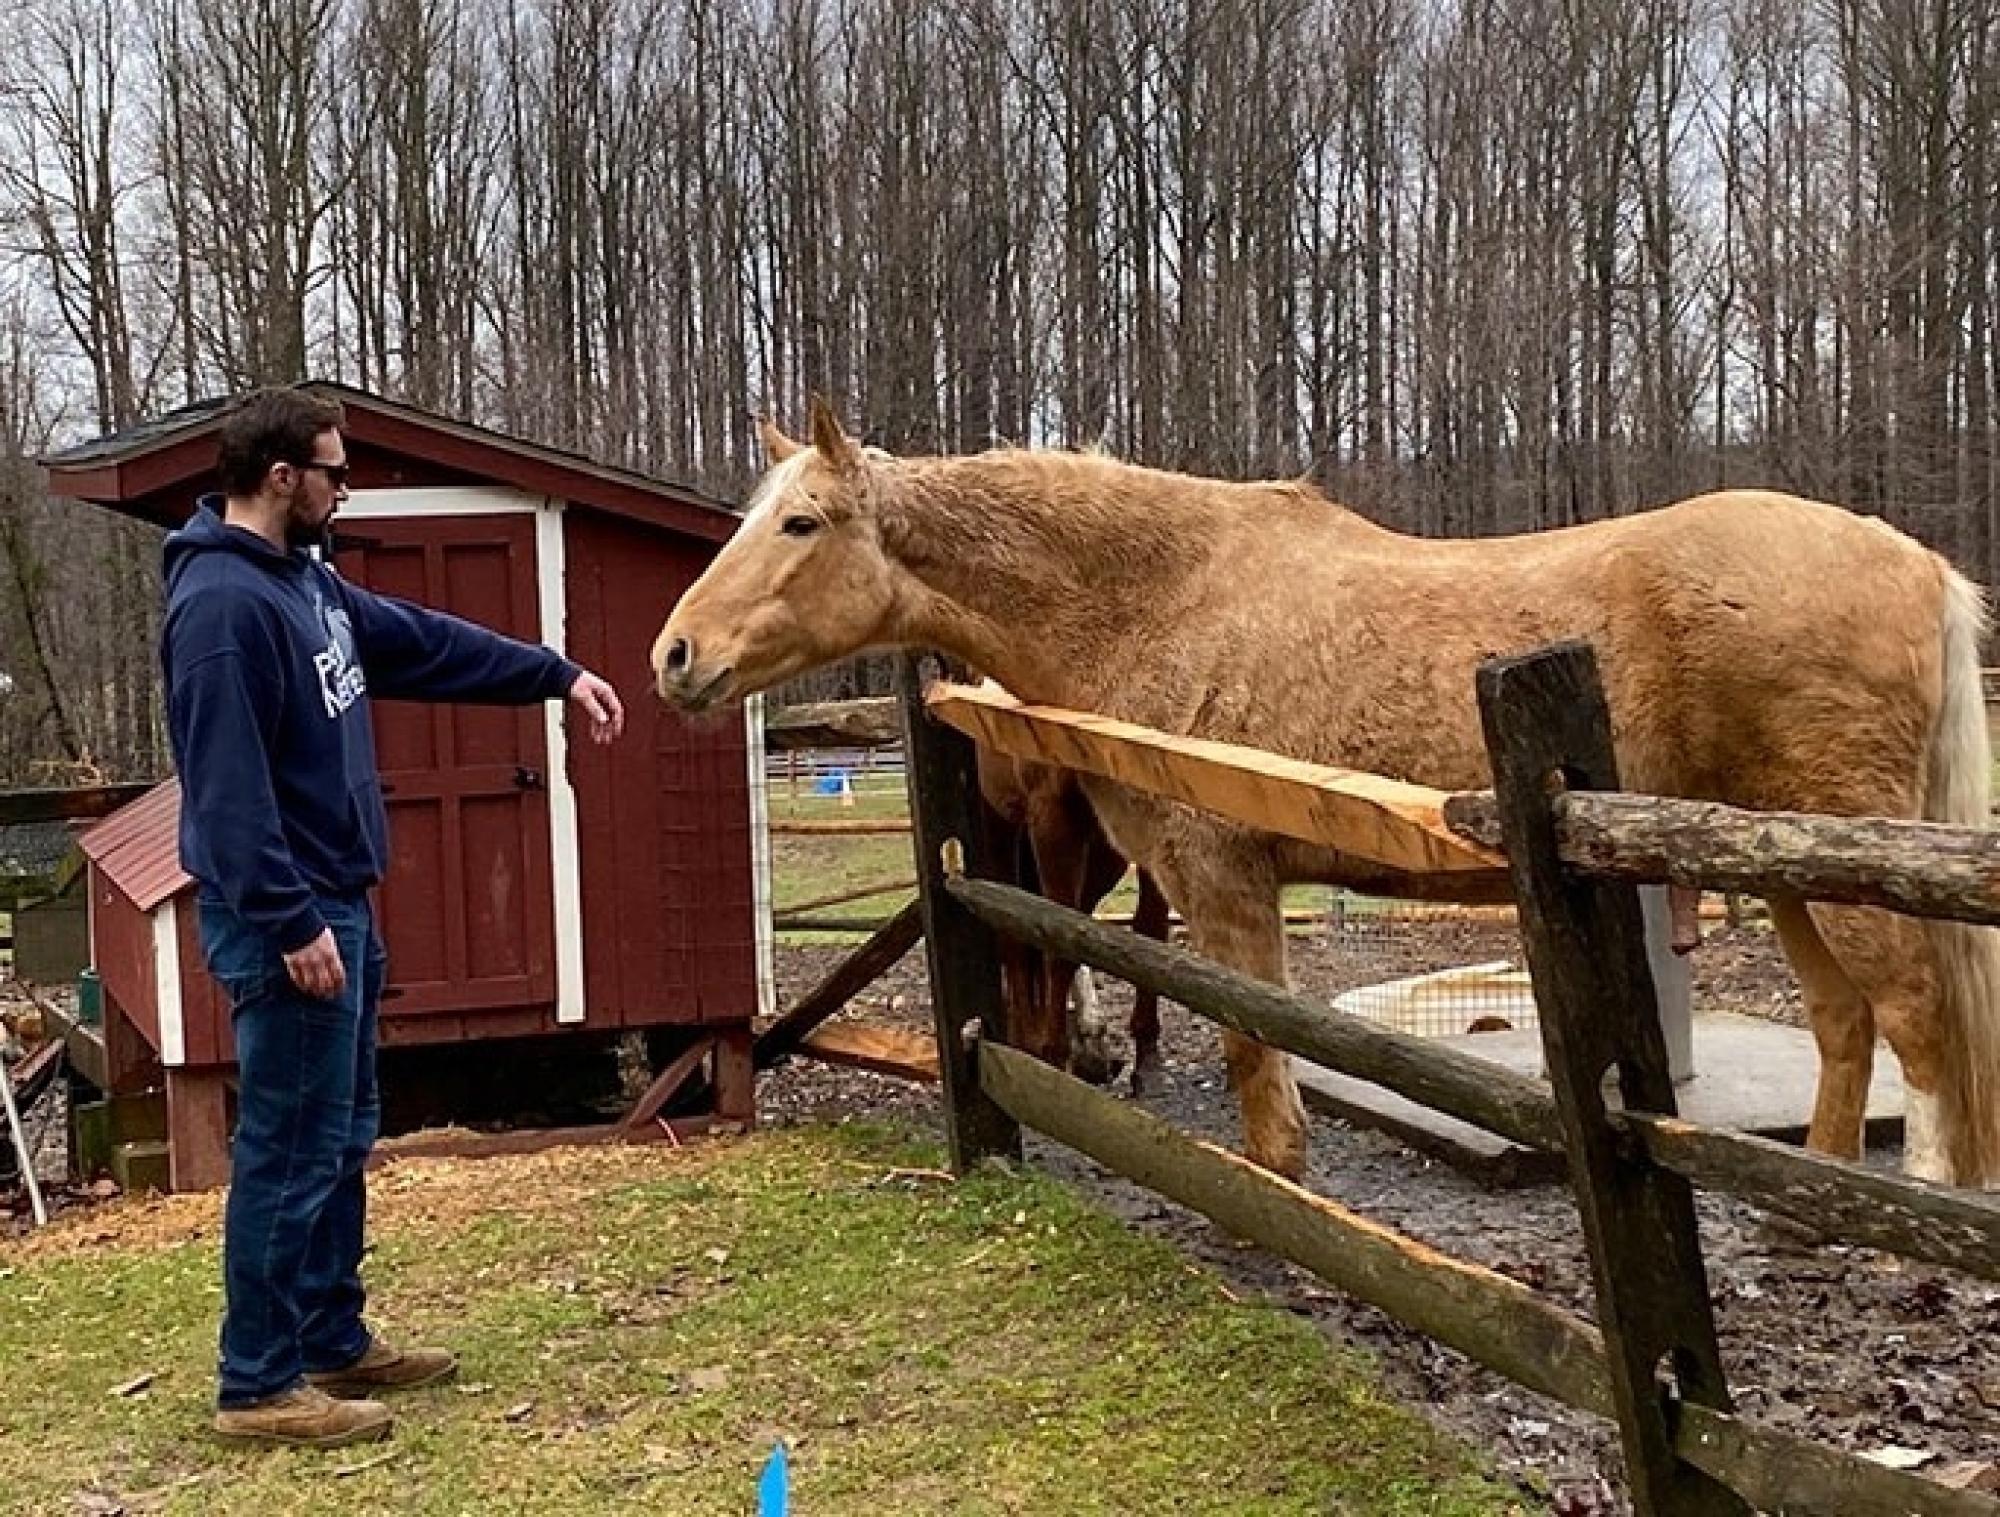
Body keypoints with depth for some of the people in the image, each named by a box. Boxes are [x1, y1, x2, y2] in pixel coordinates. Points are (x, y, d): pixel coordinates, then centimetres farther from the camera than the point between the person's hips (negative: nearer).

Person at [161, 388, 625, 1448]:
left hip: (336, 902, 11)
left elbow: (425, 642, 22)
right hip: (285, 919, -11)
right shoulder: (221, 604, -20)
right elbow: (229, 788, -24)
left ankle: (336, 1343, 29)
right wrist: (291, 923, -24)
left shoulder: (306, 580, 12)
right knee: (289, 1151, -4)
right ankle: (259, 1387, 6)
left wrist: (559, 676, 22)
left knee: (341, 1138, 17)